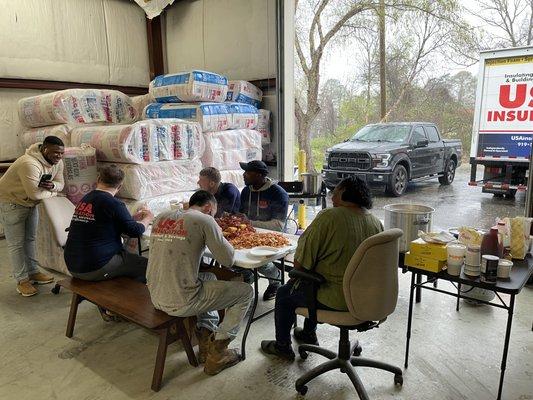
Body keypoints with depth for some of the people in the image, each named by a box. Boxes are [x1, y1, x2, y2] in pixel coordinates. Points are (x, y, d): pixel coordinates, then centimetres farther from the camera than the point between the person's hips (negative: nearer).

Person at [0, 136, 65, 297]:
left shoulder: (57, 162, -9)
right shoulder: (29, 164, -35)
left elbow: (60, 184, -4)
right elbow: (35, 194, -38)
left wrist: (52, 185, -27)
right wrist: (51, 192, -18)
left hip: (30, 204, 8)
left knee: (30, 239, 17)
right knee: (16, 244, 1)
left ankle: (33, 272, 30)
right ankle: (22, 280, 10)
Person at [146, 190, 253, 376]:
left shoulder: (161, 217, 8)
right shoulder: (204, 220, -11)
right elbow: (228, 259, -7)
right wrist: (217, 235, 9)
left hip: (156, 298, 8)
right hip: (181, 303, -8)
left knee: (209, 278, 32)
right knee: (246, 291, 8)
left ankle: (206, 339, 27)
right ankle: (216, 354, 13)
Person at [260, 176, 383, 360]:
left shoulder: (329, 217, -21)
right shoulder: (377, 223, -2)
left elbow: (300, 264, -18)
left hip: (336, 299, -7)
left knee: (284, 294, 17)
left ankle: (283, 346, 32)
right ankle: (309, 333, 44)